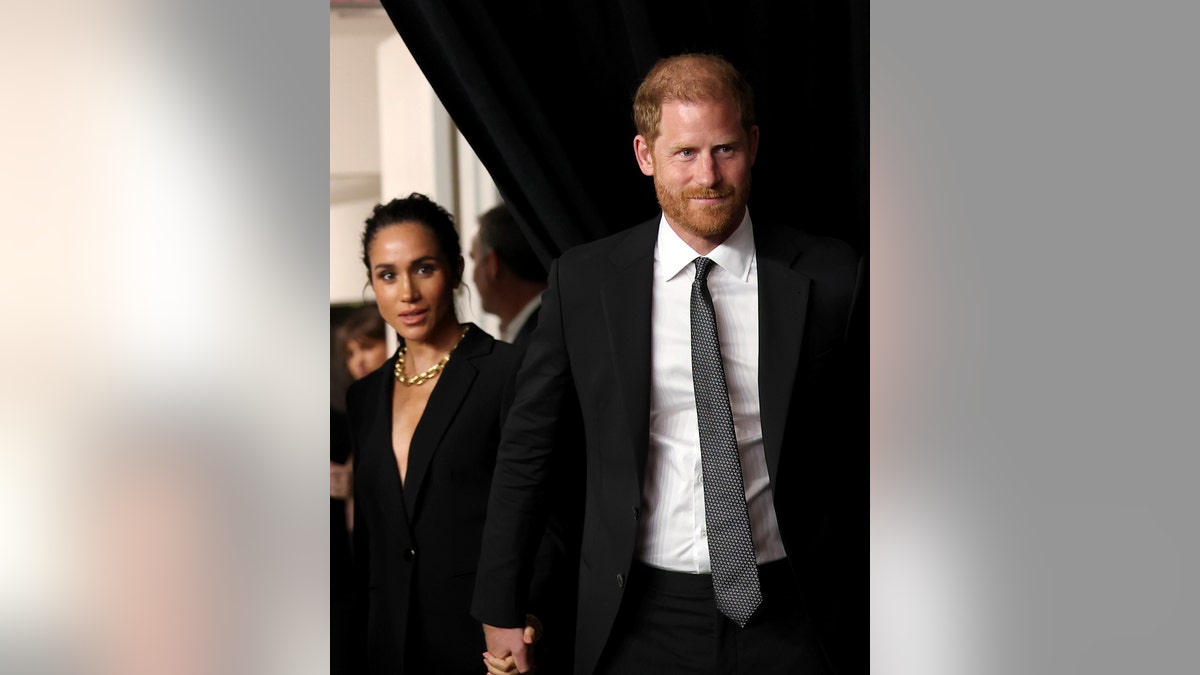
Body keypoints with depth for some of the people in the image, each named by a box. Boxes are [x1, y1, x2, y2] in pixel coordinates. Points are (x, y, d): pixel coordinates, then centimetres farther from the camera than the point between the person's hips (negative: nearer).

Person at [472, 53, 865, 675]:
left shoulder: (829, 275, -4)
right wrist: (499, 607, 7)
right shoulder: (583, 280, -3)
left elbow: (862, 444, 3)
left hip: (787, 622, 0)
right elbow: (525, 447, 4)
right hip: (642, 620, 0)